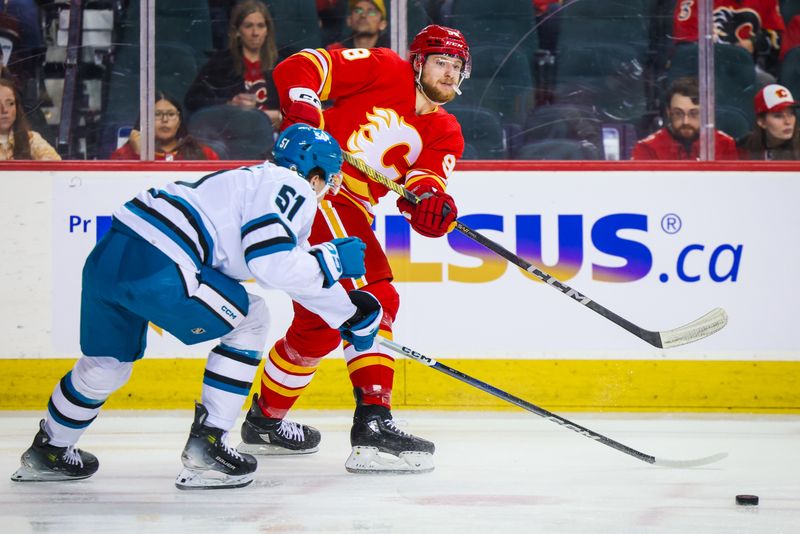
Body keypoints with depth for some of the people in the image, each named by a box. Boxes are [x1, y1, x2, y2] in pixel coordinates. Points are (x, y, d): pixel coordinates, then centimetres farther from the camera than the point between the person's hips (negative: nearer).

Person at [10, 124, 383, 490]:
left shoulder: (258, 182, 31)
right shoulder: (291, 187, 2)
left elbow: (302, 276, 38)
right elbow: (272, 262, -13)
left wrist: (350, 314, 40)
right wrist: (332, 260, 2)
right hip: (156, 266, -9)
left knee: (107, 362, 28)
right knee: (249, 322, 7)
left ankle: (47, 453, 45)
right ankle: (206, 447, 6)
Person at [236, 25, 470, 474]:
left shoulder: (445, 133, 15)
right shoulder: (386, 71, -1)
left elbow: (424, 186, -3)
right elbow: (298, 68, -6)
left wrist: (431, 202, -26)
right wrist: (302, 110, -24)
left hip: (351, 215, 9)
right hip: (311, 183, -9)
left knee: (324, 319, 18)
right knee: (371, 297, -20)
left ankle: (266, 420, 36)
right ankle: (373, 418, -26)